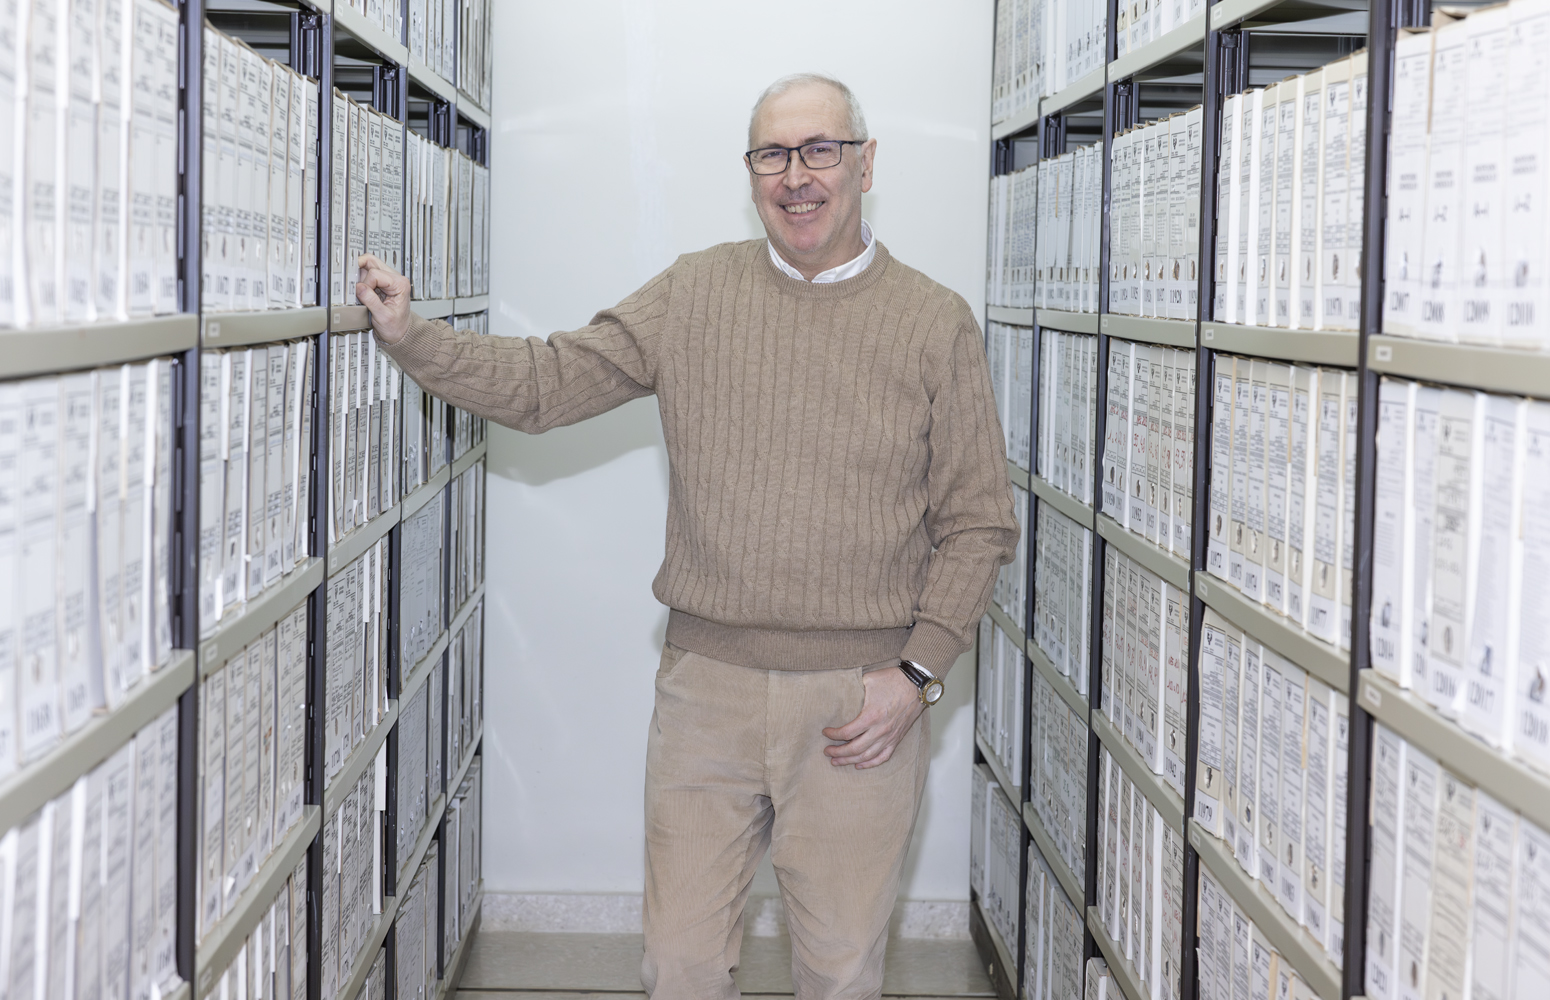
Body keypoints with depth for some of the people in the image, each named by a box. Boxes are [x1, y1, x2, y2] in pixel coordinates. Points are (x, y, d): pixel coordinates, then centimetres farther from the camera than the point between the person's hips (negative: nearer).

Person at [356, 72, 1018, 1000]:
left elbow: (980, 525, 2)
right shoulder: (693, 295, 5)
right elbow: (543, 383, 5)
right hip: (706, 686, 2)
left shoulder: (936, 323, 0)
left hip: (861, 700, -1)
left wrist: (916, 672, -8)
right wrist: (409, 333, -7)